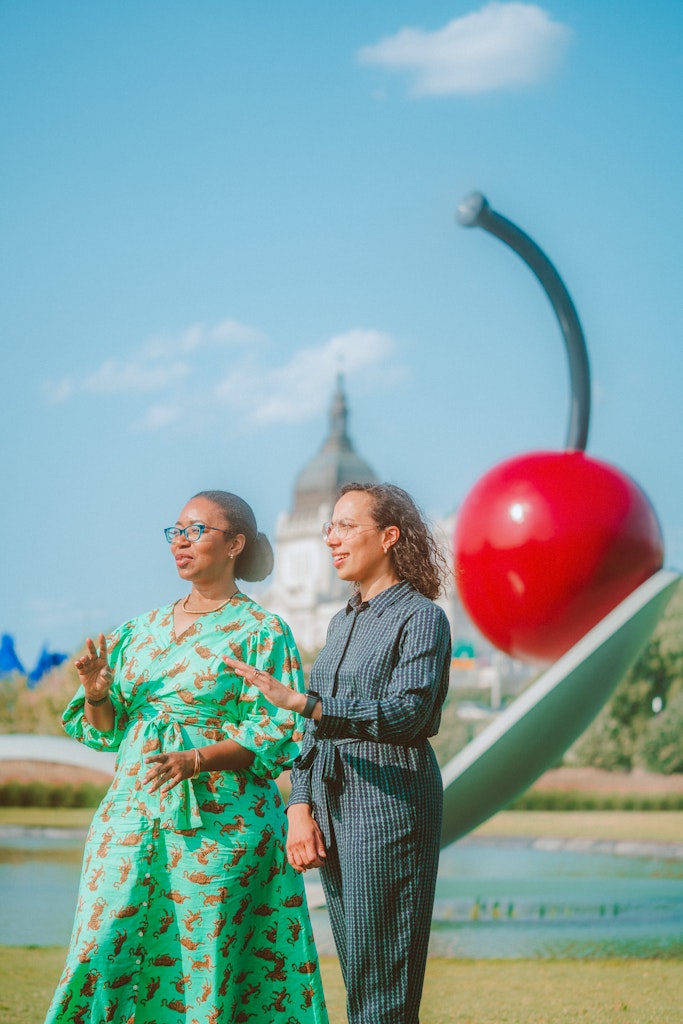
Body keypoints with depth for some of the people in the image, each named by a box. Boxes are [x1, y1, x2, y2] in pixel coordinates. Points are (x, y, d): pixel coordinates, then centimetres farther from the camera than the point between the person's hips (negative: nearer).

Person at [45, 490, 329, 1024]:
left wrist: (197, 759, -23)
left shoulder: (262, 632, -2)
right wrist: (97, 695, -6)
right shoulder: (144, 629, 14)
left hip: (217, 821, -5)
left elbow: (278, 737, -10)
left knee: (205, 965, -3)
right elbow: (106, 731, 16)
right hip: (131, 813, 5)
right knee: (99, 953, -3)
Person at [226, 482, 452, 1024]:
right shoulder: (342, 622, 19)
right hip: (331, 800, 8)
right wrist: (300, 808, 4)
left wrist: (304, 702, -25)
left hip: (389, 801, -8)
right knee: (357, 975, 9)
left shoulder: (421, 617, -5)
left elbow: (406, 711, -19)